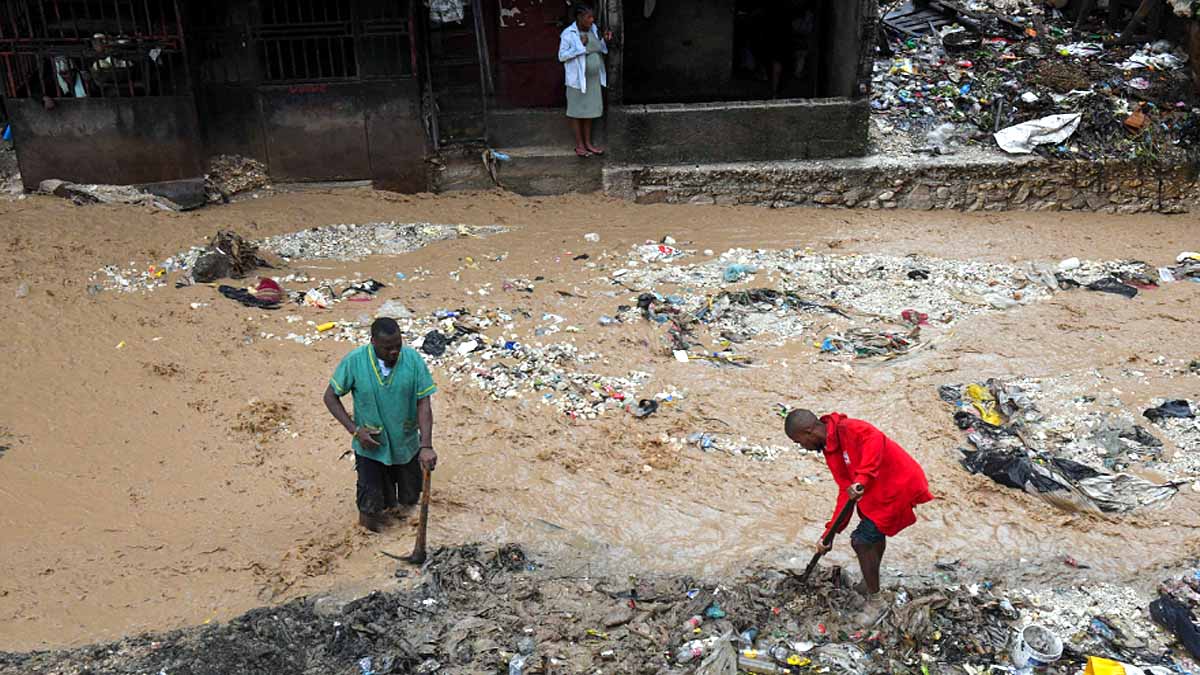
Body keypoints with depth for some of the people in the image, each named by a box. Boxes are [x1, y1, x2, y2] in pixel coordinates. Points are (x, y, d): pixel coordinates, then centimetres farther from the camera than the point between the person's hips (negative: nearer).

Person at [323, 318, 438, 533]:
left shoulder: (413, 359, -16)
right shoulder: (354, 361, -17)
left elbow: (424, 404, -15)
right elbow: (331, 396, -5)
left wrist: (426, 446, -24)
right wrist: (355, 429, -15)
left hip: (406, 445, 1)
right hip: (370, 446, -1)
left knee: (410, 499, 17)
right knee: (371, 507, 2)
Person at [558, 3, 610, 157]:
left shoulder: (593, 29, 5)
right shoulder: (568, 33, -15)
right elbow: (562, 56, -16)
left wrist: (605, 40, -3)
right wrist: (580, 45, -22)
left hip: (594, 78, 6)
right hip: (577, 79, -6)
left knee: (589, 111, 12)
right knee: (577, 111, 4)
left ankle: (588, 143, 22)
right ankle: (579, 145, 13)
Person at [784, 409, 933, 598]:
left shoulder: (846, 429, -20)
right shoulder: (830, 450, 7)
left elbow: (875, 439, -38)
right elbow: (845, 491, 6)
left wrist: (861, 479, -45)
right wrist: (829, 533, 3)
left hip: (900, 487, -10)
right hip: (882, 490, 10)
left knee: (861, 541, -4)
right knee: (875, 533, 26)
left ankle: (873, 595, 12)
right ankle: (871, 583, 47)